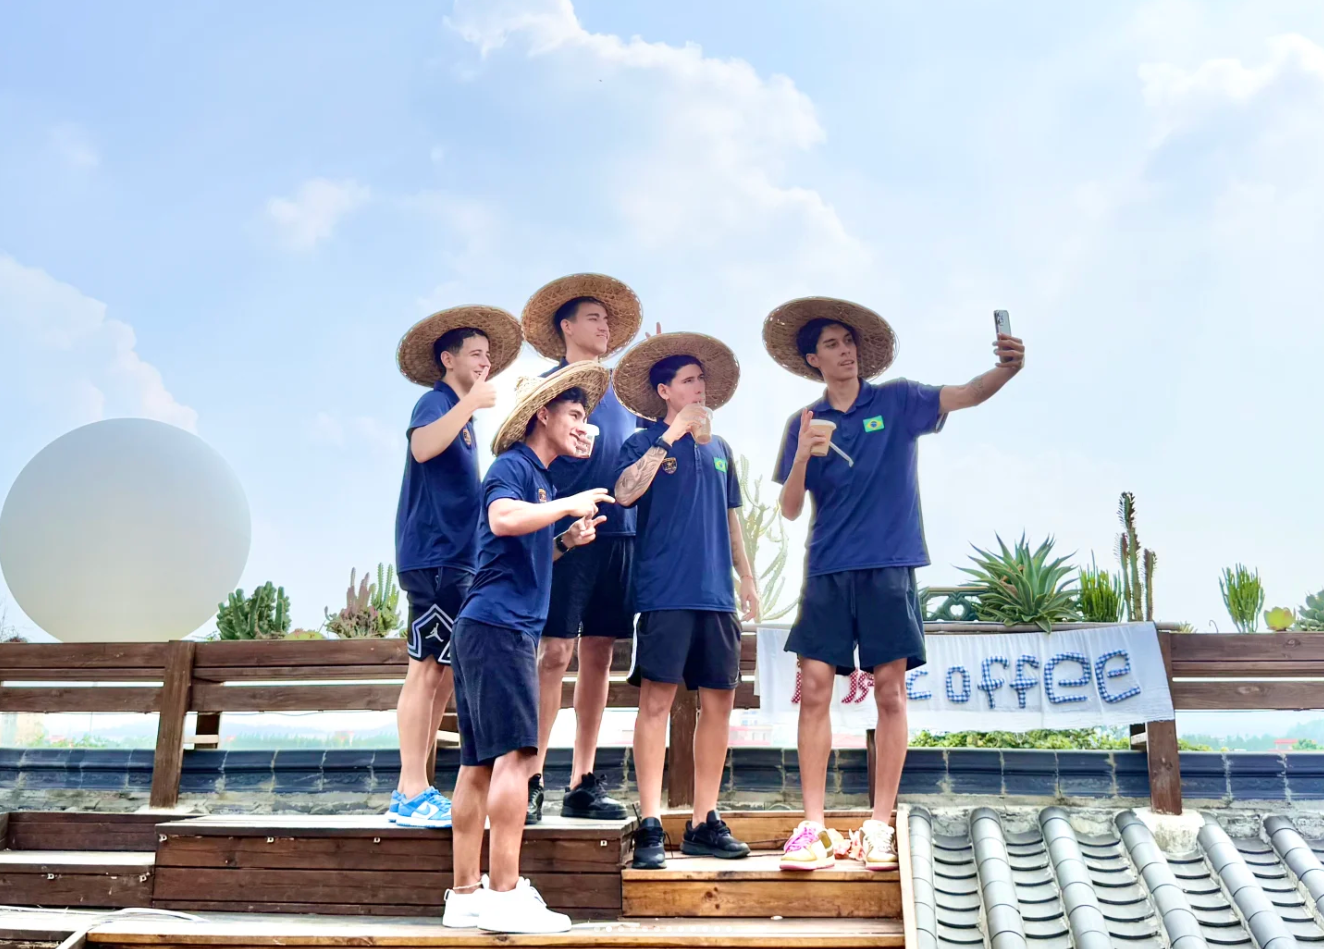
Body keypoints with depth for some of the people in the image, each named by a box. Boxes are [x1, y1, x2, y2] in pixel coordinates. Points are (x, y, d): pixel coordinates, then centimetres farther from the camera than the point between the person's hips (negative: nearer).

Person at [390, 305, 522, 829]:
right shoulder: (437, 401, -6)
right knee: (428, 670, -9)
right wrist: (472, 403, -25)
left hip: (454, 557, 9)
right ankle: (413, 795, -5)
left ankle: (414, 793, 14)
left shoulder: (460, 412, 21)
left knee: (441, 672, 9)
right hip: (434, 556, -9)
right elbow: (421, 447, -29)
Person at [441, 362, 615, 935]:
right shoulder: (513, 466, -5)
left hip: (510, 628, 10)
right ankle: (503, 895, -13)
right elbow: (503, 519, -26)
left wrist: (567, 542, 14)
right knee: (514, 754, -13)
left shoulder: (541, 479, 24)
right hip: (497, 624, -10)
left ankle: (465, 894, 11)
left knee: (480, 764, 8)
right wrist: (569, 505, -16)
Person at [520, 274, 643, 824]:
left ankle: (583, 784, 12)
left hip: (618, 535, 6)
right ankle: (531, 782, -3)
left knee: (599, 655, 6)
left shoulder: (620, 394, 21)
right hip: (568, 532, -6)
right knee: (555, 653, -9)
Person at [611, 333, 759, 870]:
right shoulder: (644, 443, 3)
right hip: (665, 592, -5)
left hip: (716, 594, 6)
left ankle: (704, 823, 15)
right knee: (657, 700, -5)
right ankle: (650, 826, 0)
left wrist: (746, 577, 18)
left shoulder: (719, 449, 19)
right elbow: (625, 493, -16)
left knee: (719, 701, 5)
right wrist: (672, 435, -14)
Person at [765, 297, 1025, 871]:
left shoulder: (897, 401, 6)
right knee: (814, 690, -3)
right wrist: (802, 458, -14)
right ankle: (812, 825, 3)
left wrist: (1006, 369, -31)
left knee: (890, 692, -1)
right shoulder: (806, 423, 10)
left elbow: (966, 395, -10)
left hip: (888, 566, -1)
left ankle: (879, 825, 6)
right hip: (828, 570, 2)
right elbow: (790, 510, 4)